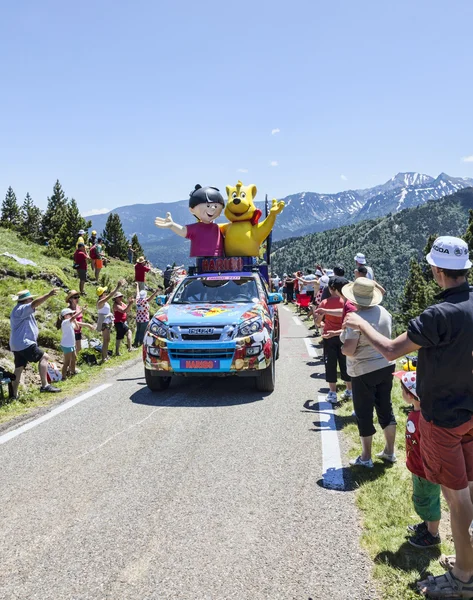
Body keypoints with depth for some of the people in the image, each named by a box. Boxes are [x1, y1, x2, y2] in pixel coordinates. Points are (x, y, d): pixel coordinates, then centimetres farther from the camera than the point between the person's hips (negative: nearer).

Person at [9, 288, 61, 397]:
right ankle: (44, 385, -14)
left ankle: (14, 395, 14)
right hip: (23, 343, -11)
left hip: (18, 345, 11)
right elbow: (34, 304, -29)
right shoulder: (21, 309, -15)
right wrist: (49, 295, -40)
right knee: (44, 357, -10)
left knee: (19, 369, 11)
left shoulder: (22, 310, 20)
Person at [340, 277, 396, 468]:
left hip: (364, 372, -7)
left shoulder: (355, 318, -22)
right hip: (386, 366, 7)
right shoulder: (384, 312, 1)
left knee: (364, 414, 6)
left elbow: (348, 350, -24)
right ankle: (390, 452, 28)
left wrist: (343, 349, -4)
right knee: (385, 408, 17)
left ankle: (366, 458, 16)